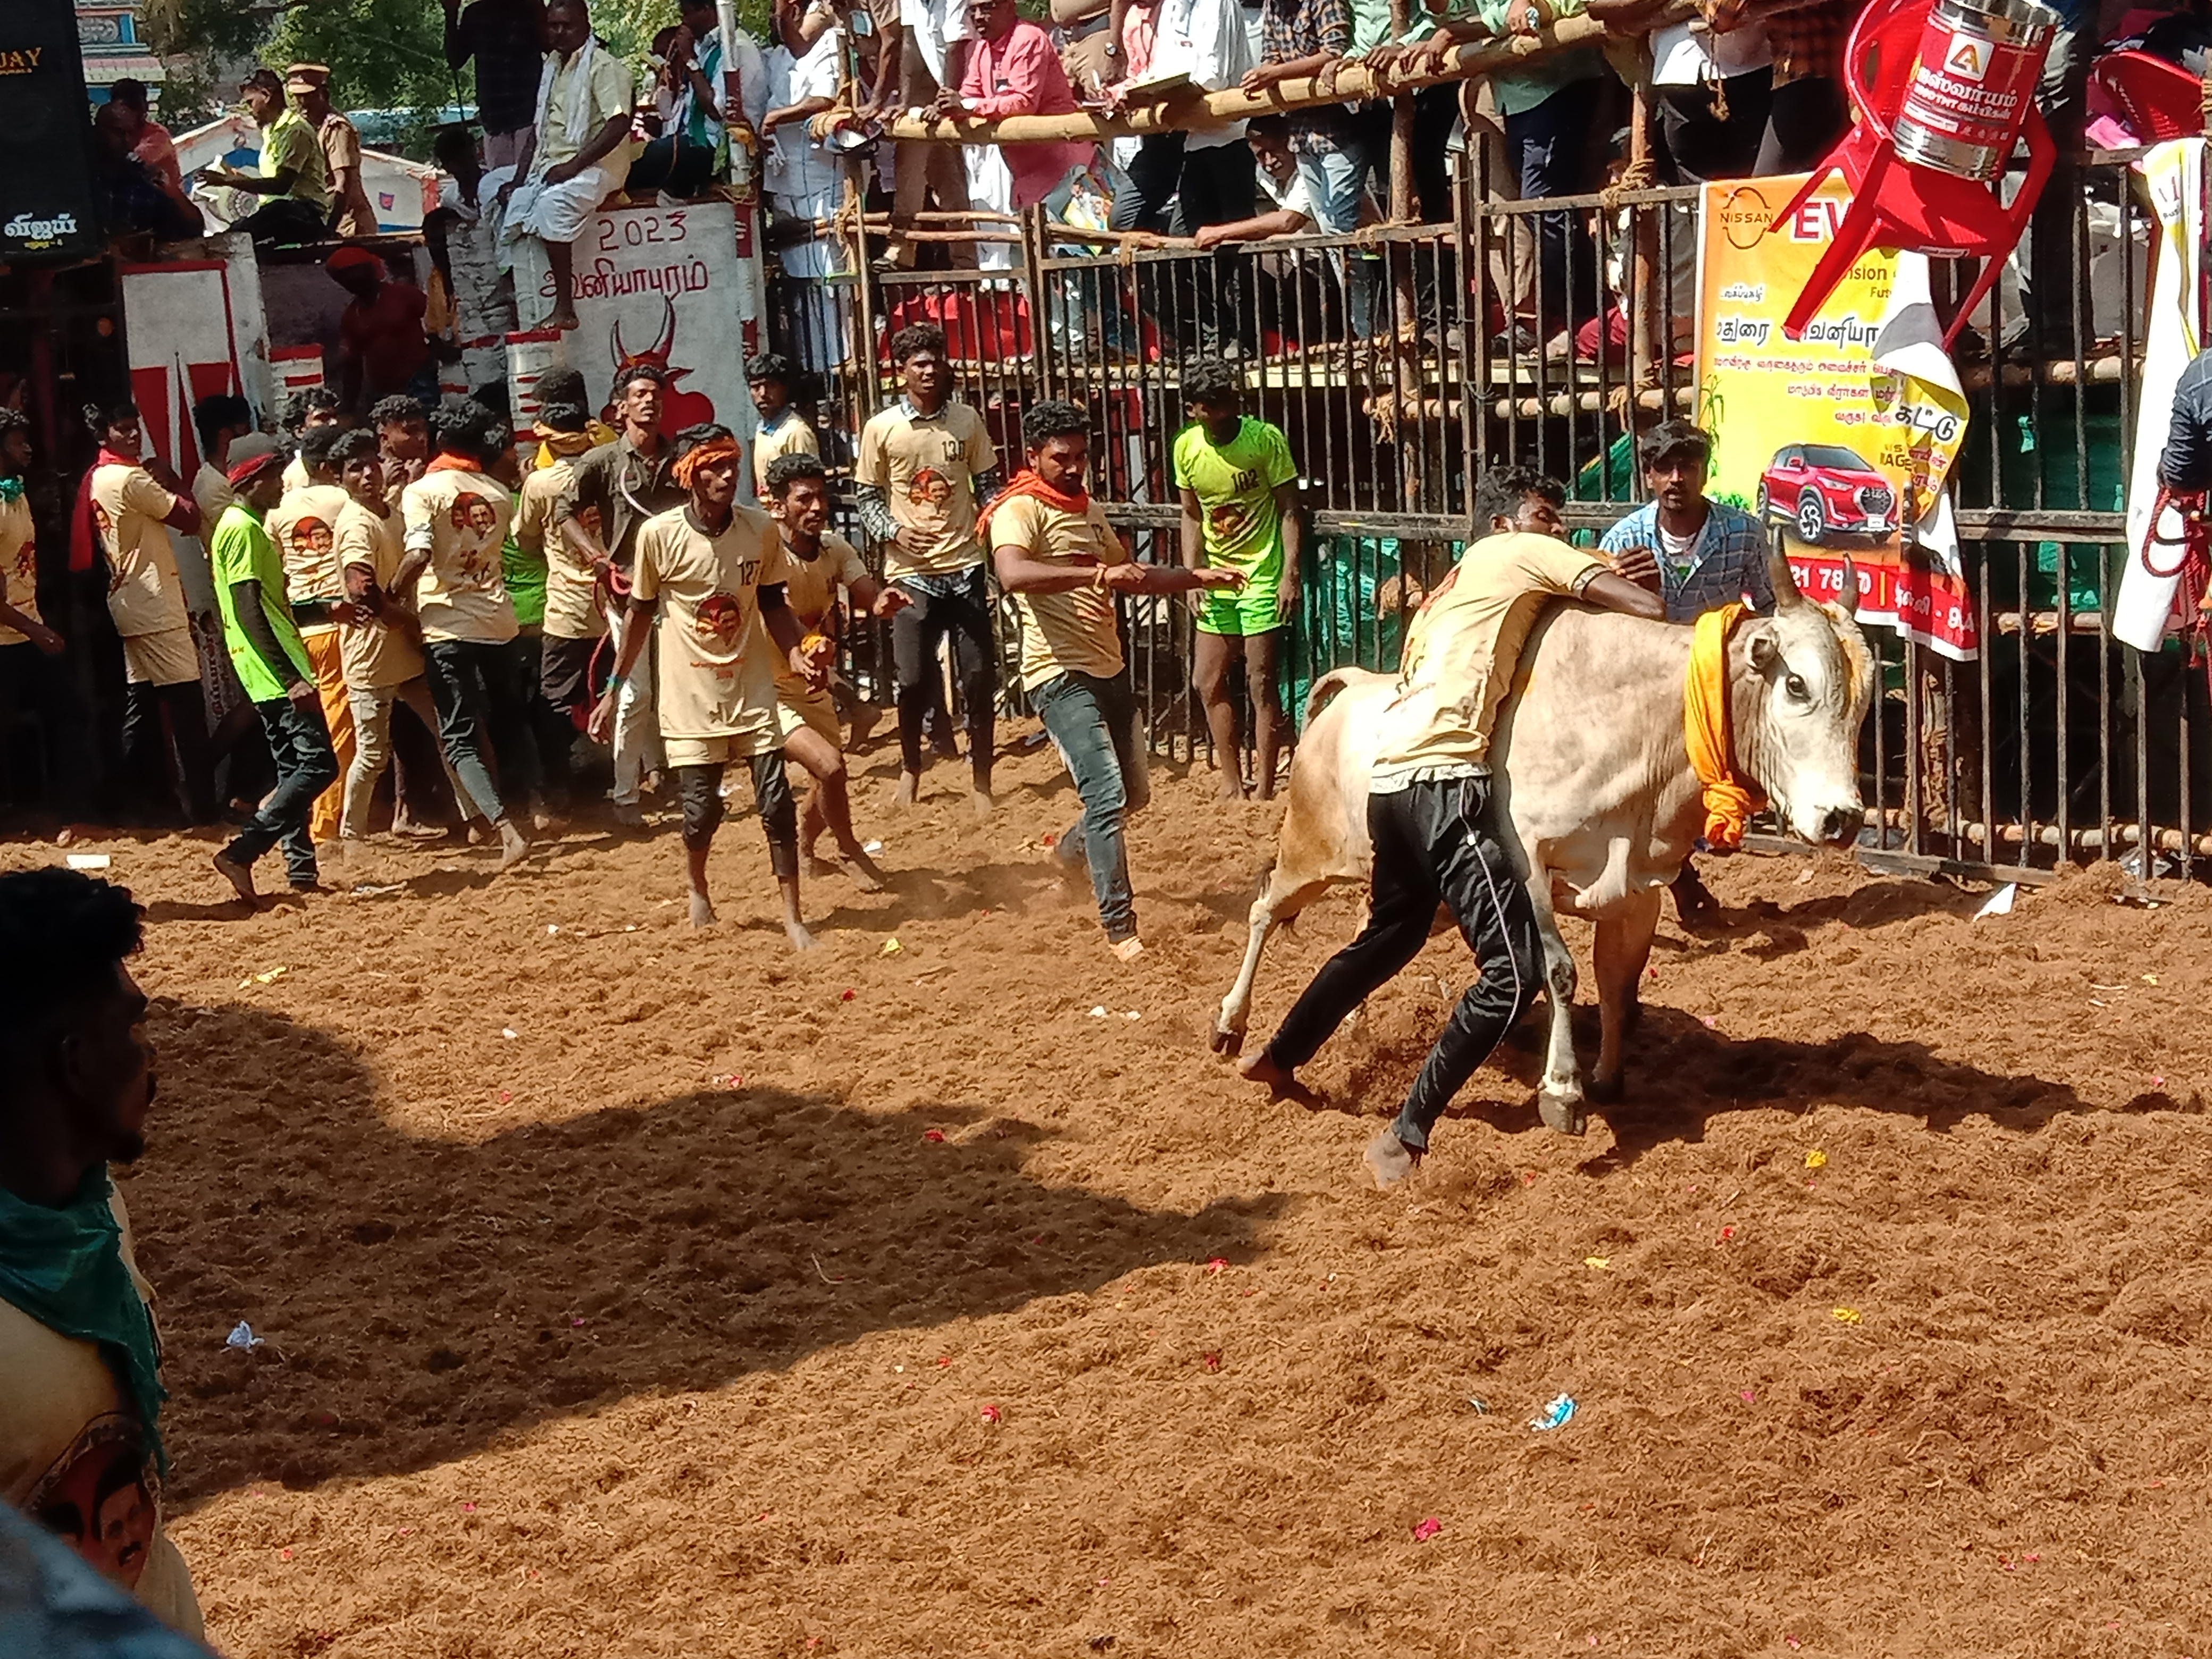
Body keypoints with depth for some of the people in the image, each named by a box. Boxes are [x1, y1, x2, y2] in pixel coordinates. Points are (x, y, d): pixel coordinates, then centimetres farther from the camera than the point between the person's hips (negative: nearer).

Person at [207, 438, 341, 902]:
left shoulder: (249, 526, 18)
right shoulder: (242, 528, -13)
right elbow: (248, 611, -20)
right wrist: (290, 677, -24)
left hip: (276, 672, 11)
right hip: (276, 671, -11)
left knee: (294, 769, 11)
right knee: (317, 764, -13)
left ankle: (302, 871, 12)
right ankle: (240, 854, -15)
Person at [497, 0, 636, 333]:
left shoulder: (604, 66, -7)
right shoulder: (552, 67, 18)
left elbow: (619, 124, -18)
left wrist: (574, 165, -23)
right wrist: (519, 179, 8)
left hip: (593, 166, -9)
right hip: (549, 166, 9)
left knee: (552, 204, -35)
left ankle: (564, 309, -32)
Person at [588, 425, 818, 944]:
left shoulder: (762, 530, -5)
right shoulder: (659, 535, -11)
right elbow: (640, 614, 1)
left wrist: (796, 654, -10)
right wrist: (612, 691, 3)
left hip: (751, 689, 2)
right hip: (690, 694, -2)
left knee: (777, 803, -3)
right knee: (701, 809, 0)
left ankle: (792, 917, 6)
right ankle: (698, 892, 31)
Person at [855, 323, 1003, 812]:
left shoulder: (967, 420, 3)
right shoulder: (881, 429, -2)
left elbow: (989, 487, 9)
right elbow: (868, 499, 3)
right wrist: (894, 532, -16)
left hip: (964, 568, 1)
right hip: (910, 573, -1)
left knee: (980, 679, 1)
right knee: (914, 681, 2)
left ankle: (981, 781, 14)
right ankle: (911, 769, 27)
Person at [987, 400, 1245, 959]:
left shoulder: (1089, 509, 16)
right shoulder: (1020, 511, -12)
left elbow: (1133, 576, 29)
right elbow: (1013, 575, -34)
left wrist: (1198, 577, 16)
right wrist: (1097, 573, -42)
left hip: (1110, 671, 9)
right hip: (1060, 676, -9)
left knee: (1135, 792, 18)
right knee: (1107, 795, -16)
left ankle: (1071, 852, 45)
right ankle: (1119, 928, -9)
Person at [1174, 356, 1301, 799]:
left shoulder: (1266, 439, -14)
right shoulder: (1186, 447, -2)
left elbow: (1289, 511, -11)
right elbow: (1193, 516, 8)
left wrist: (1290, 575, -18)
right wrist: (1192, 575, 1)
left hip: (1262, 578, -5)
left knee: (1260, 683, -4)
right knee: (1207, 681, 7)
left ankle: (1263, 789, 4)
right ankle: (1232, 783, 19)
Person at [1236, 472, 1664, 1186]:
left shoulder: (1459, 579, 30)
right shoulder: (1520, 553, 6)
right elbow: (1644, 603, -1)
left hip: (1392, 778, 10)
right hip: (1443, 774, -10)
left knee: (1389, 935, 31)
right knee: (1514, 971, -13)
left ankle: (1278, 1056, 44)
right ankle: (1406, 1139, -13)